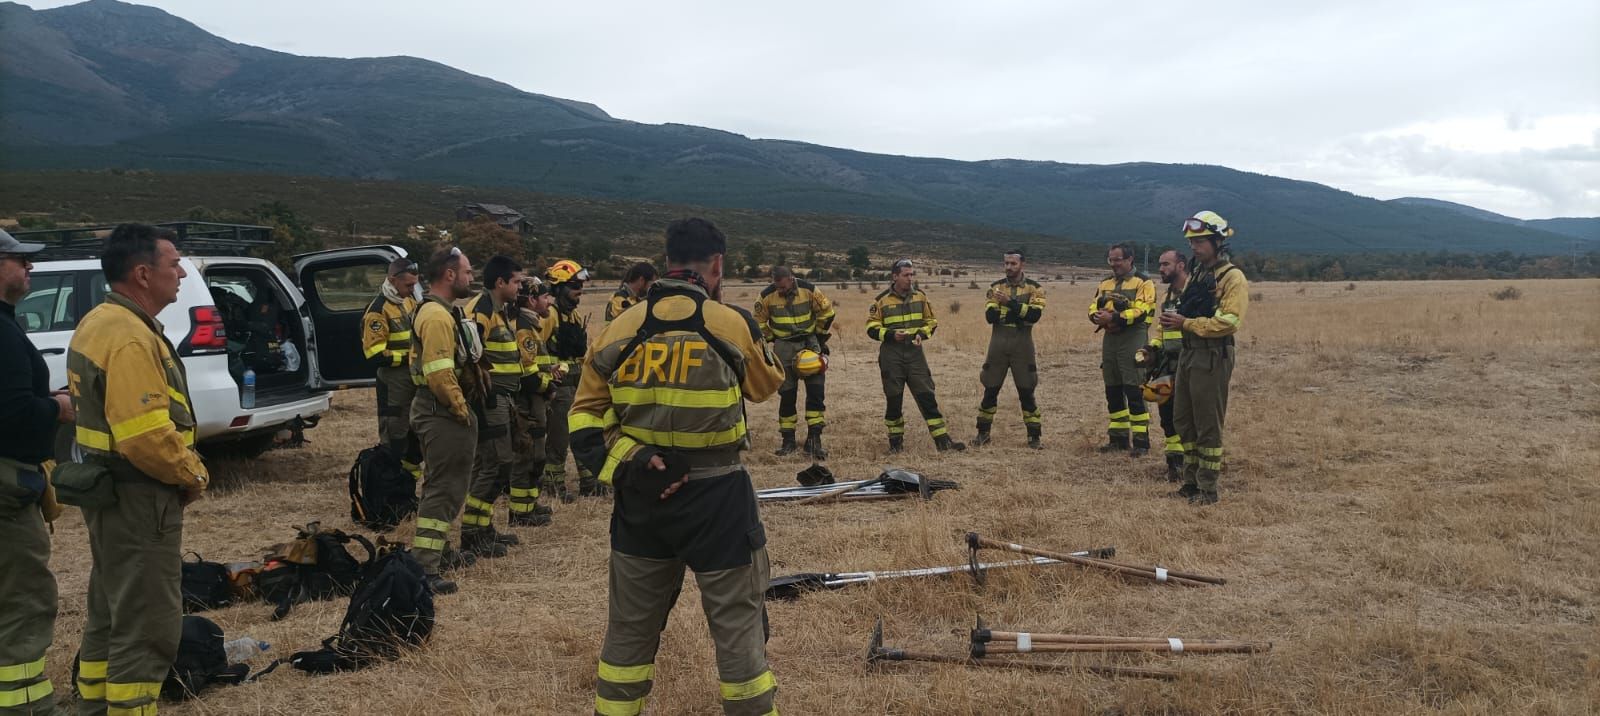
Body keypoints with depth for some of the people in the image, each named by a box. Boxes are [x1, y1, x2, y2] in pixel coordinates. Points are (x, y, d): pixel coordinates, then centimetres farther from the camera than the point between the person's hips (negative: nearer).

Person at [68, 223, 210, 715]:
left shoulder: (99, 323, 11)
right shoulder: (129, 338, -22)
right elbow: (147, 436, -30)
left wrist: (184, 469, 10)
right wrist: (193, 475, -13)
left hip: (109, 489, 11)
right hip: (138, 499, -11)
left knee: (110, 614, 22)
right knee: (148, 628, -4)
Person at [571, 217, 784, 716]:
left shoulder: (620, 329, -1)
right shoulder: (731, 324, -9)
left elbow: (585, 418, -1)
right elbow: (767, 384, 9)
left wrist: (626, 465, -7)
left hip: (639, 496, 4)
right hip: (715, 497, -3)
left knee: (631, 623, 18)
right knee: (737, 620, 9)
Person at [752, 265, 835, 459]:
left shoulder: (809, 290, -11)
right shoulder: (767, 296, -11)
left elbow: (826, 312, 3)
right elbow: (759, 321, 5)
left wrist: (820, 337, 5)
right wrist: (773, 339, 4)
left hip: (809, 343, 0)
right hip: (784, 347, 0)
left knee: (816, 391, -8)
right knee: (787, 394, 4)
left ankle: (814, 439, -6)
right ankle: (788, 440, 14)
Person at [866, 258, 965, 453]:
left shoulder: (920, 296, 5)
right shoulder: (882, 300, -4)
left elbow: (932, 321, 13)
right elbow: (872, 327, -1)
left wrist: (922, 334, -7)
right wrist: (890, 334, -17)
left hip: (915, 352, 2)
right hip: (891, 354, -2)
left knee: (926, 396, -2)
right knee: (893, 398, 5)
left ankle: (942, 439, -1)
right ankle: (896, 440, 20)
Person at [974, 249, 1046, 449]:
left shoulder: (1034, 288, 1)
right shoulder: (996, 287, 6)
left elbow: (1034, 315, -15)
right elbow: (990, 316, -6)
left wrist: (1010, 302, -22)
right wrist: (1020, 311, -18)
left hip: (1022, 344, -2)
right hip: (998, 343, 2)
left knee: (1026, 391, 1)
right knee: (990, 390, 7)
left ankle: (1035, 436, 11)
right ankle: (983, 433, 19)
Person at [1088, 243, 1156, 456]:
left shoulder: (1143, 283, -4)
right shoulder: (1105, 284, 18)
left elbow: (1142, 311, -16)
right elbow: (1093, 308, 10)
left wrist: (1114, 317, -21)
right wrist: (1099, 317, -12)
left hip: (1132, 340, -7)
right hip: (1109, 339, 7)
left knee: (1134, 390, -9)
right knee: (1112, 391, 10)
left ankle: (1141, 440, -3)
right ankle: (1118, 438, 20)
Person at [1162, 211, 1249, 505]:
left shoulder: (1232, 278, -11)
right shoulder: (1197, 274, 17)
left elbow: (1228, 321, -21)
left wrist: (1186, 323, -19)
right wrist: (1175, 320, 7)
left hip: (1213, 357, -9)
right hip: (1189, 353, 9)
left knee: (1208, 426, -2)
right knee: (1183, 421, 13)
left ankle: (1208, 490, 6)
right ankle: (1191, 483, 23)